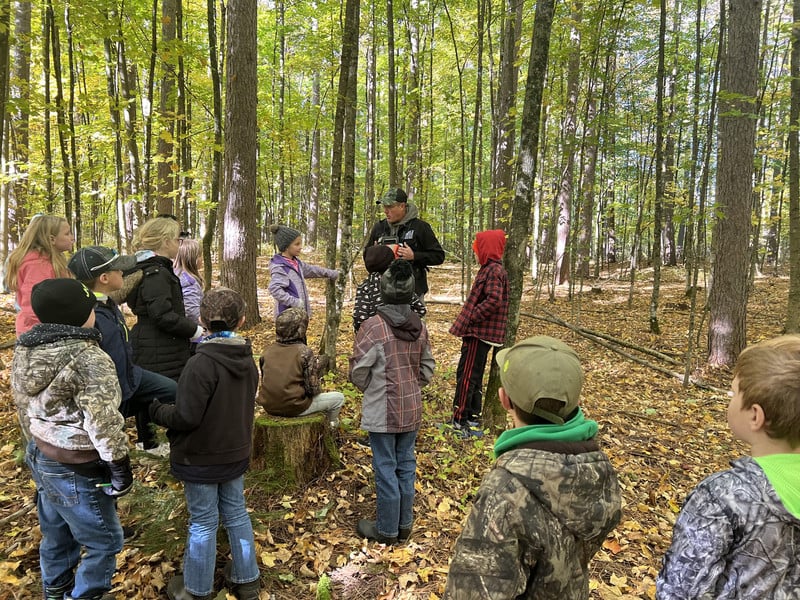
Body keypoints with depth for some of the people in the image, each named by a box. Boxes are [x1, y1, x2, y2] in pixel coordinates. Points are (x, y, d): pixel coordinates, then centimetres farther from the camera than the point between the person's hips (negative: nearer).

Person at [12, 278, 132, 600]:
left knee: (56, 534, 28)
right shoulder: (88, 359, -28)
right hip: (74, 469, -9)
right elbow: (104, 424, -26)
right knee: (103, 542, 11)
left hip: (39, 455, 9)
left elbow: (25, 405, 11)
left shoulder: (24, 349, -1)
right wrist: (121, 469, -15)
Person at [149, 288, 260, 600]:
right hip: (235, 453, 6)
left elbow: (186, 417, -23)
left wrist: (155, 409, -6)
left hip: (201, 459, -6)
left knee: (203, 522, 10)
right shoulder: (247, 360, -3)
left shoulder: (201, 363, -26)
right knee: (236, 514, 19)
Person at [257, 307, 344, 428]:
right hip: (294, 408, -6)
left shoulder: (268, 351, 0)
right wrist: (317, 367, 2)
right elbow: (312, 389, -15)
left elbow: (264, 380, 10)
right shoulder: (304, 352, -15)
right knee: (339, 397, 14)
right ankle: (331, 425, 40)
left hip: (269, 406, 6)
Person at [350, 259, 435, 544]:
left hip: (382, 412, -5)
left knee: (386, 469, 7)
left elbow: (358, 373, -12)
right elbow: (427, 368, 6)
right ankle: (404, 524, 31)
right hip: (412, 409, 5)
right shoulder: (419, 325, -2)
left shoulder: (373, 327, -18)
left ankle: (387, 529, 22)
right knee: (406, 464, 17)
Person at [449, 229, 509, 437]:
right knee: (472, 376, 15)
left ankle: (460, 422, 0)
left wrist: (469, 318, -20)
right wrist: (467, 321, 11)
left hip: (480, 333, -10)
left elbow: (494, 300, -26)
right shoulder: (490, 269, 16)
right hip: (478, 332, 10)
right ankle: (472, 419, 24)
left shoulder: (494, 271, -14)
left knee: (467, 376, -6)